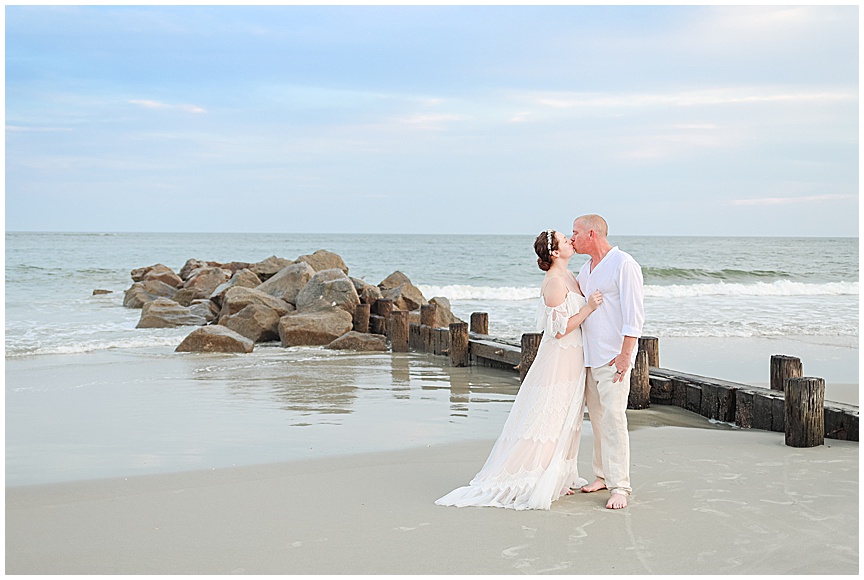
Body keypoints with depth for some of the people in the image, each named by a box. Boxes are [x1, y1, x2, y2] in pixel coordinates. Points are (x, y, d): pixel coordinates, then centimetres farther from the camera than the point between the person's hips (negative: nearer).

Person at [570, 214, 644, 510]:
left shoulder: (623, 264, -10)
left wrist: (625, 354, -20)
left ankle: (619, 487, -10)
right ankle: (603, 476, 19)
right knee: (597, 418, 10)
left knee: (613, 418, -12)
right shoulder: (585, 270, 16)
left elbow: (633, 314, -14)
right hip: (589, 356, 8)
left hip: (614, 357, -8)